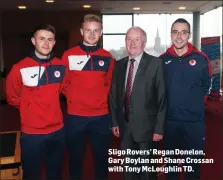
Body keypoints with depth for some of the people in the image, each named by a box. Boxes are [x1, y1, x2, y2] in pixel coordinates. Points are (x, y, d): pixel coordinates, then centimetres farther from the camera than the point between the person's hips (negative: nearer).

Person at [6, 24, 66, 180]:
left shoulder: (61, 66, -3)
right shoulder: (20, 68, -14)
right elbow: (13, 98, 1)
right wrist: (30, 109, 6)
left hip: (58, 131, 4)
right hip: (32, 134, -3)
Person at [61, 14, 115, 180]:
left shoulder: (107, 57, 2)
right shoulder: (69, 55, -4)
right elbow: (63, 83, 7)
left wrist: (101, 98, 6)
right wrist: (73, 98, 1)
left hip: (101, 116, 2)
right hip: (75, 116, -1)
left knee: (102, 157, 14)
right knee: (76, 158, 13)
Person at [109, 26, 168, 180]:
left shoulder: (156, 64, -9)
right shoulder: (119, 65, 6)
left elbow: (162, 98, -11)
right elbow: (114, 94, 10)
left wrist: (159, 128, -13)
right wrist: (115, 121, 6)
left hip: (146, 126, -4)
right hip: (124, 125, 4)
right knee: (128, 167, 19)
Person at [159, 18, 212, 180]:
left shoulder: (201, 58, -6)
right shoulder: (163, 60, -1)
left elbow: (207, 86, 6)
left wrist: (195, 104, 5)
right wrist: (168, 103, 7)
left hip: (195, 121, -1)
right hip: (169, 121, 2)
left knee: (193, 163, 12)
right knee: (170, 161, 18)